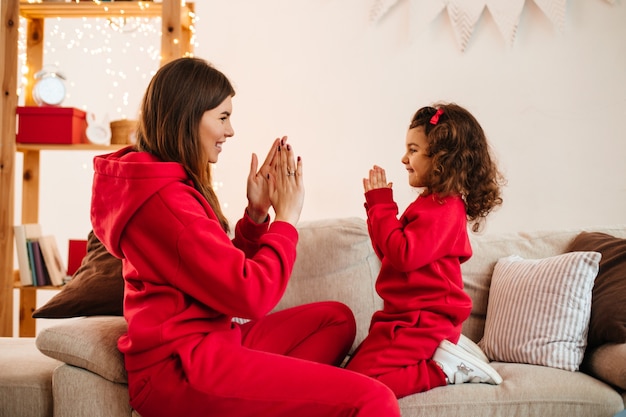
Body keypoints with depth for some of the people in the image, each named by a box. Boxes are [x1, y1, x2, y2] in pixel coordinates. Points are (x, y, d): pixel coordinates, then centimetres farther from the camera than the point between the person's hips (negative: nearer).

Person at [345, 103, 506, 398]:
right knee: (356, 362, 16)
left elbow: (403, 255, -26)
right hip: (411, 315, 11)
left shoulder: (442, 208, -19)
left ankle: (443, 370, -7)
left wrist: (381, 204, -16)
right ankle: (446, 353, 10)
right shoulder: (433, 203, 13)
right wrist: (378, 203, 6)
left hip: (423, 321, -11)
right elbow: (391, 251, 17)